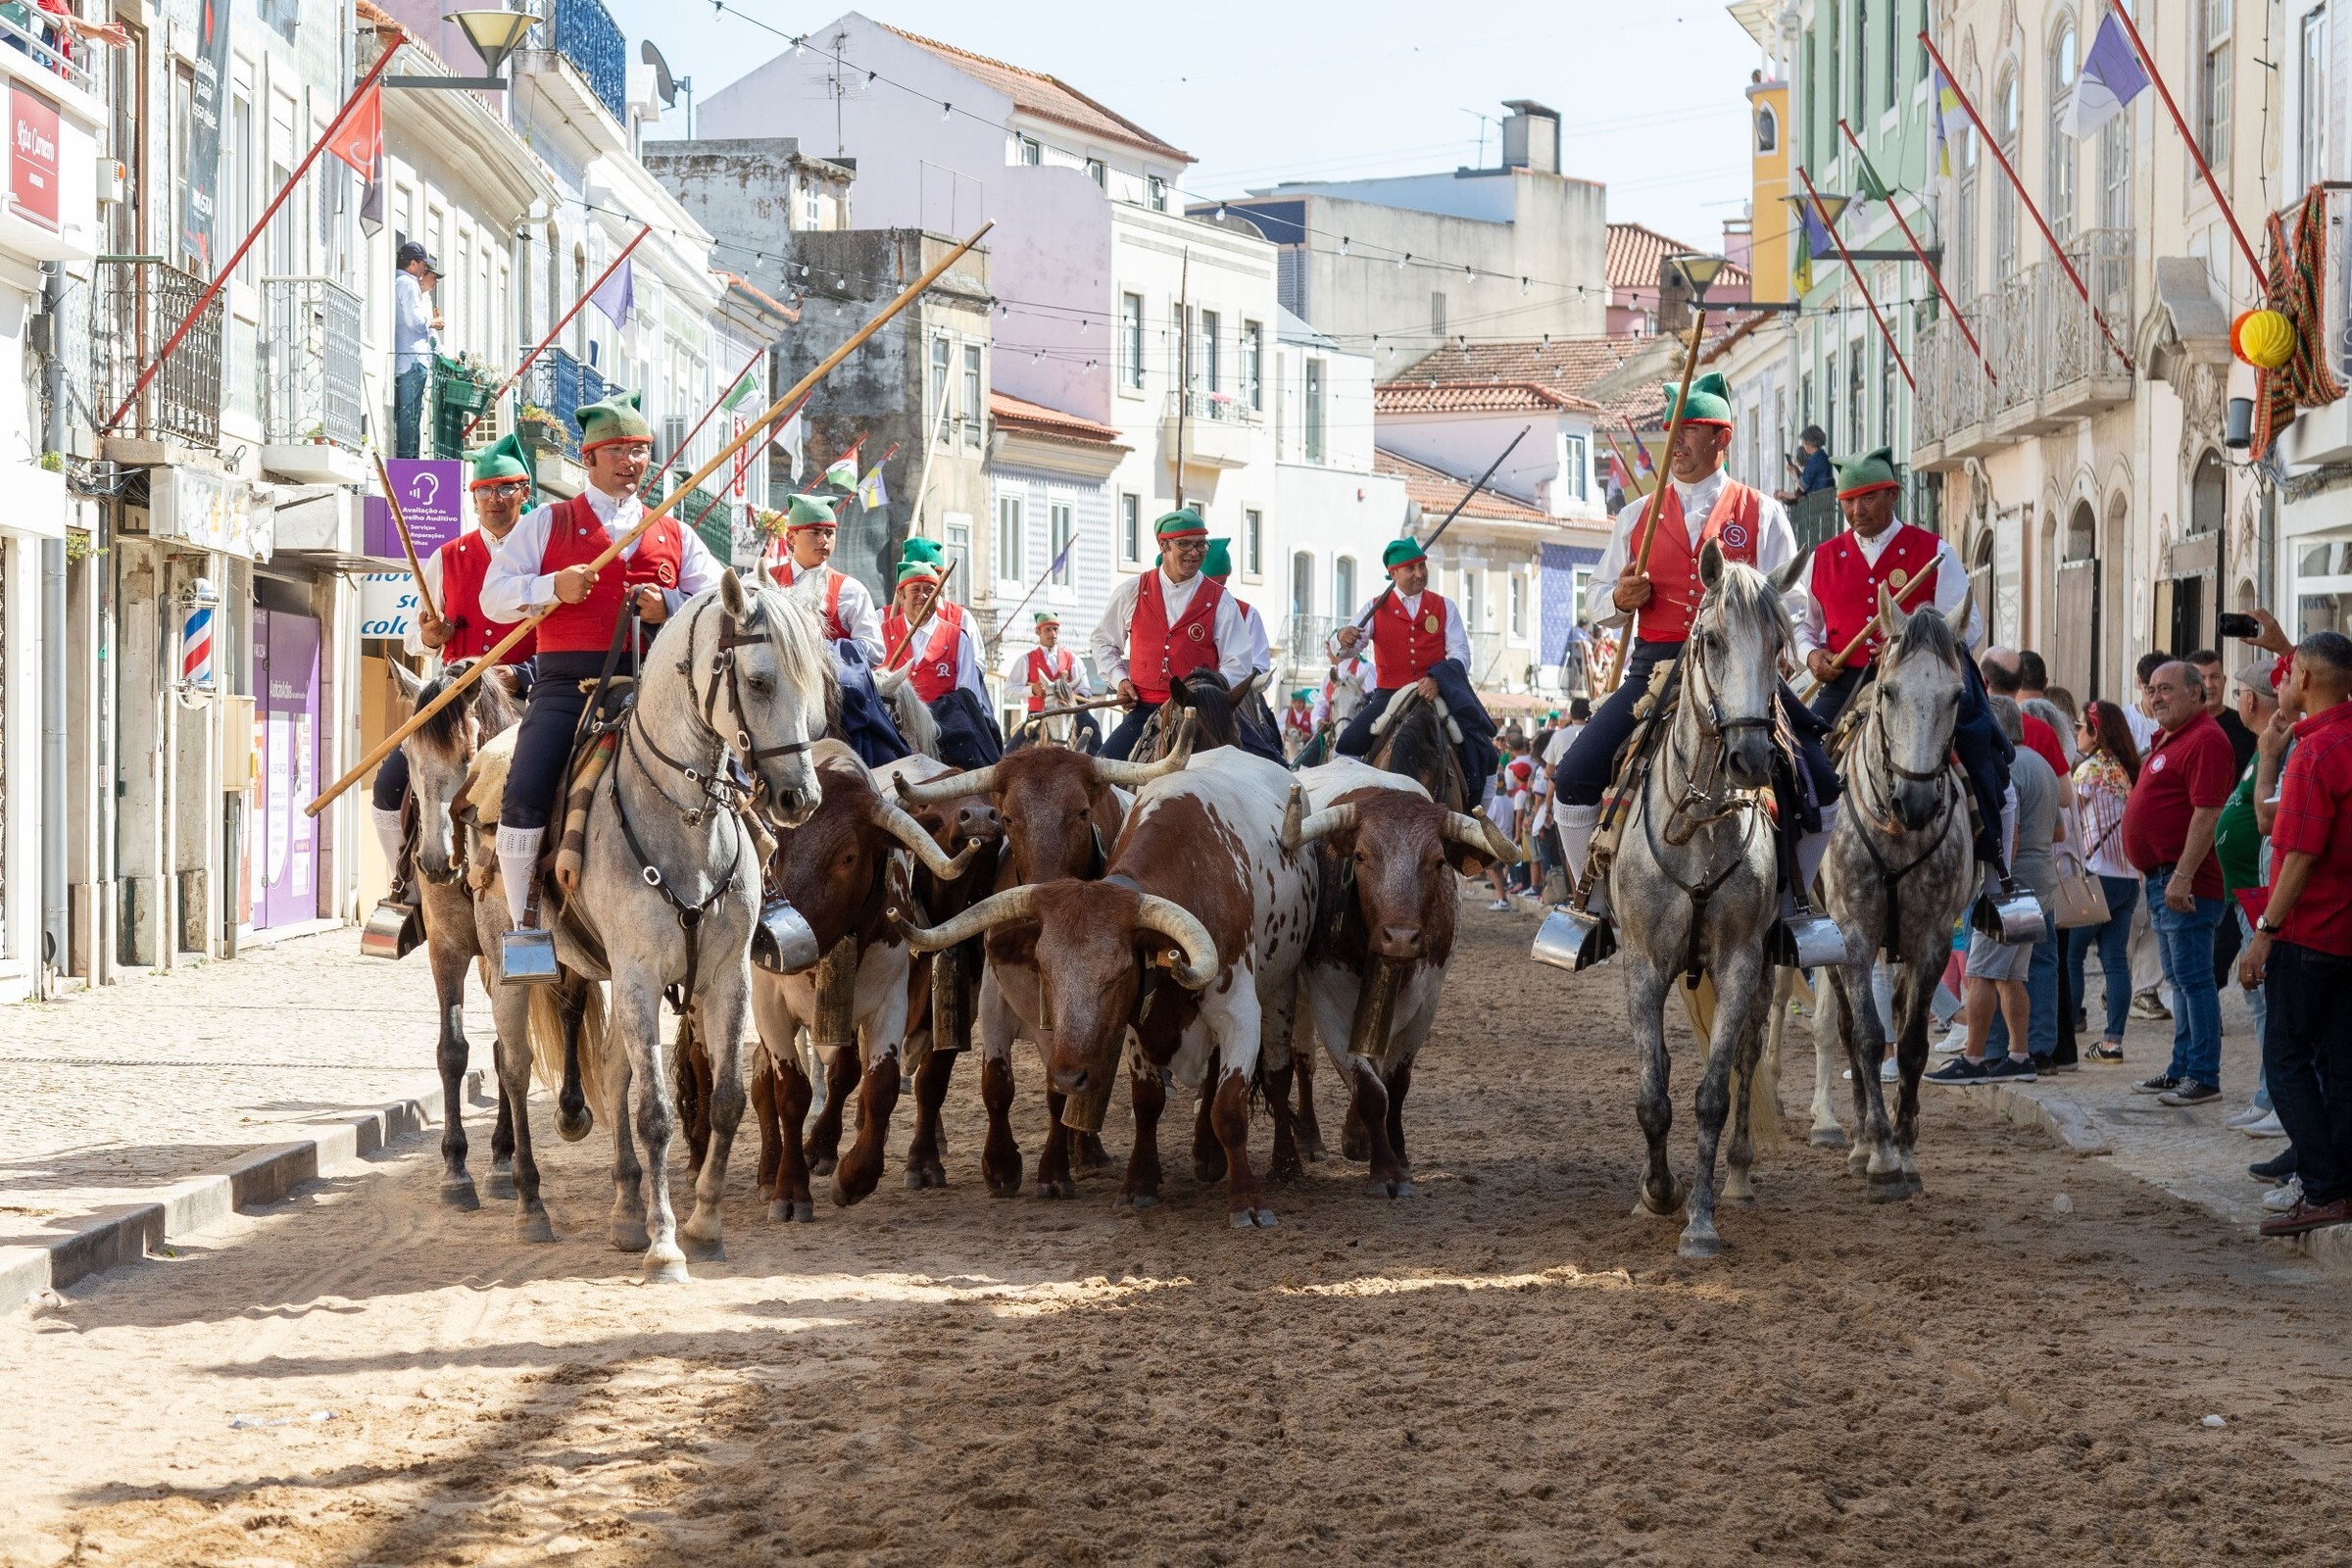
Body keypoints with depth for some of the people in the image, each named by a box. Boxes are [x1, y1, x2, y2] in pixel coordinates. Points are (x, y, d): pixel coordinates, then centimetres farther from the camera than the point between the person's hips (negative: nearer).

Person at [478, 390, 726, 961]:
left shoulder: (674, 535, 21)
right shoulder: (547, 523, 14)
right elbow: (494, 595, 7)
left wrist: (671, 605, -5)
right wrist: (553, 587, -12)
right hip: (567, 683, -2)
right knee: (525, 795, -21)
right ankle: (522, 923, -8)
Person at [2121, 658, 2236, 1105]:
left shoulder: (2205, 739, -15)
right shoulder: (2169, 739, 18)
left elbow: (2208, 813, -22)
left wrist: (2182, 876, -26)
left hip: (2185, 883, -11)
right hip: (2162, 877, 11)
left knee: (2194, 979, -9)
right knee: (2181, 980, 15)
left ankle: (2204, 1076, -7)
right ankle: (2181, 1069, 21)